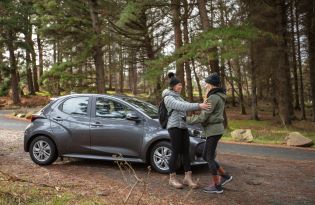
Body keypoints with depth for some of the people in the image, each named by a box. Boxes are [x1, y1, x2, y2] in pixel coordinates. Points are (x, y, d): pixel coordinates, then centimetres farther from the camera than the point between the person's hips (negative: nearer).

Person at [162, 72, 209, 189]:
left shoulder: (177, 97, 21)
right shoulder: (168, 98, -9)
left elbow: (186, 106, 13)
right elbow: (182, 106, -23)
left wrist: (201, 106, 0)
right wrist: (198, 106, -30)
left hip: (183, 127, 8)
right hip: (174, 127, -8)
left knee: (186, 152, 3)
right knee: (176, 153, -4)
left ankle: (188, 178, 6)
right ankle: (172, 179, 7)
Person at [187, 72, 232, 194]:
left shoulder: (213, 97, -16)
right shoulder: (219, 96, 15)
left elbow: (203, 117, -17)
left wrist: (187, 120, -5)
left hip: (213, 130, -10)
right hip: (214, 129, 10)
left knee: (209, 158, -2)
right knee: (206, 156, 14)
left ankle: (216, 186, 6)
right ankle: (224, 176, 19)